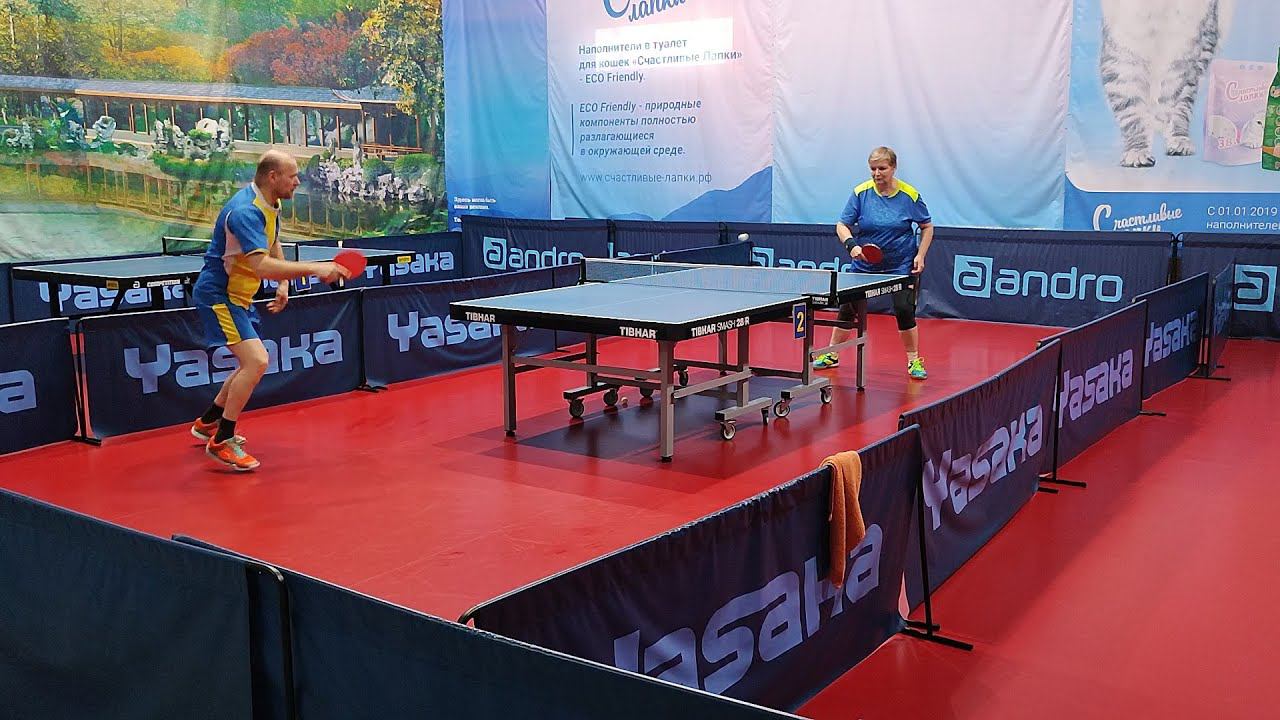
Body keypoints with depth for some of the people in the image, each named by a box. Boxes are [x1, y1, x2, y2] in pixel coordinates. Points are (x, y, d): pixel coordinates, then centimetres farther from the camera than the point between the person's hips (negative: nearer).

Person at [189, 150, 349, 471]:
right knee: (256, 360, -22)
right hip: (218, 295, -10)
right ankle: (221, 442, -12)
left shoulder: (270, 204, 5)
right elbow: (262, 266, -38)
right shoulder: (245, 211, -27)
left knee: (253, 364, 19)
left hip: (239, 296, 10)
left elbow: (273, 245, 23)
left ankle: (207, 423, 35)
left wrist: (283, 284, 12)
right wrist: (314, 269, -38)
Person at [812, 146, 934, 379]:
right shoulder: (861, 193, -7)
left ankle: (914, 361, 6)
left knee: (904, 310, -12)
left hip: (901, 266, -2)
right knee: (847, 308, 3)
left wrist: (920, 255, -6)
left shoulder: (910, 195, -8)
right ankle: (832, 355, 21)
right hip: (865, 264, 2)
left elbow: (927, 227, 5)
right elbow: (842, 225, -4)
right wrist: (851, 244, -23)